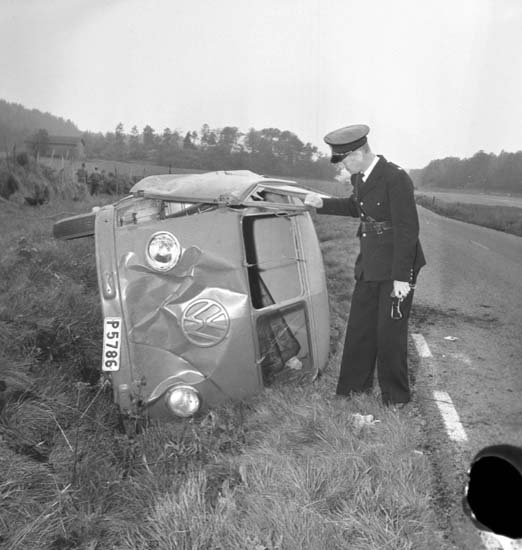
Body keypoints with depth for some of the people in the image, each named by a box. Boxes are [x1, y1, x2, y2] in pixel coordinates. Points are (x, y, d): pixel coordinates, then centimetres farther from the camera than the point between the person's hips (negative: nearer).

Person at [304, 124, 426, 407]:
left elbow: (408, 229, -20)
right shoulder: (360, 177, 4)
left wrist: (401, 277, -20)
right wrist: (323, 203, 12)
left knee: (390, 332, 3)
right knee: (360, 325, 14)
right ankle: (355, 383, 32)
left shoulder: (395, 178, -20)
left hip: (397, 267, -8)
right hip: (370, 264, 8)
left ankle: (396, 395, 24)